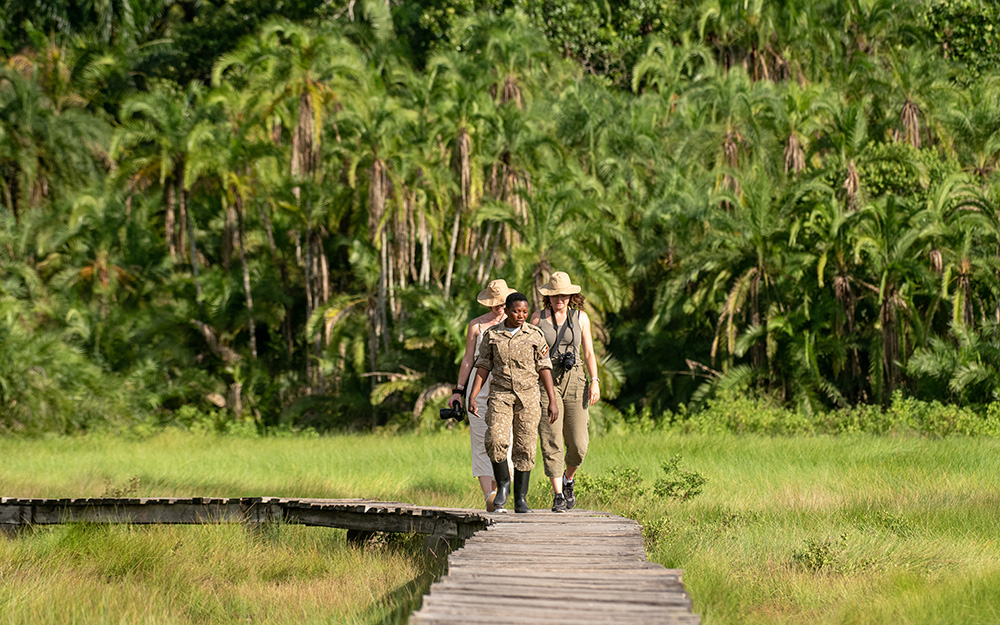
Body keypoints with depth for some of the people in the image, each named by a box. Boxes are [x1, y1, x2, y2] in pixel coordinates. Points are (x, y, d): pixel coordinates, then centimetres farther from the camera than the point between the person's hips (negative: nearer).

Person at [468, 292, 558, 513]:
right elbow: (483, 367, 7)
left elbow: (544, 368, 3)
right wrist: (472, 397, -1)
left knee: (525, 447, -2)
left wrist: (553, 401, -1)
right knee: (496, 440, -20)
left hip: (528, 396, 0)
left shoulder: (535, 335, 3)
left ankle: (521, 500, 4)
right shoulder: (492, 335, 5)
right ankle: (503, 485, 1)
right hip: (500, 395, 0)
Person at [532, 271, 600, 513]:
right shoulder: (538, 318, 4)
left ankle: (568, 479, 26)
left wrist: (594, 382, -3)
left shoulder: (580, 317, 7)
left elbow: (588, 353, 8)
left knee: (578, 443, -4)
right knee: (551, 440, -9)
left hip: (574, 381, 1)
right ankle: (558, 496, -6)